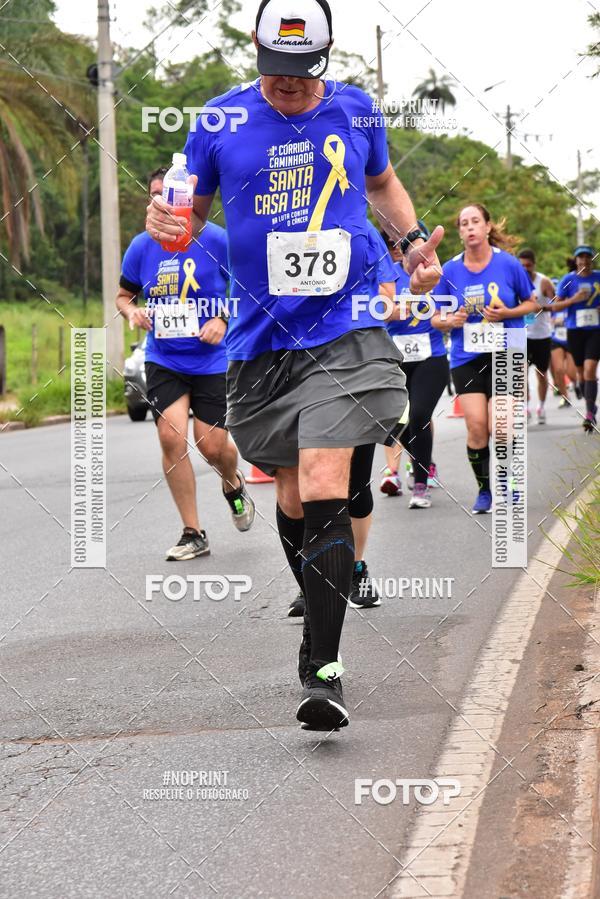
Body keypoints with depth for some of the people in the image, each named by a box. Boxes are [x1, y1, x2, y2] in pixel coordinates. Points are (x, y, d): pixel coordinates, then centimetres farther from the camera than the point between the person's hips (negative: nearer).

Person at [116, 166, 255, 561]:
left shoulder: (216, 240, -9)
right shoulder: (141, 247, 1)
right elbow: (124, 294, 15)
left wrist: (223, 319, -16)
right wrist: (132, 311, -8)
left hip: (214, 361, -2)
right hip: (164, 361, 2)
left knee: (213, 446, -2)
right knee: (171, 436, -13)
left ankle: (234, 485, 39)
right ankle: (193, 534, 0)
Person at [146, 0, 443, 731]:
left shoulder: (357, 111, 5)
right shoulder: (220, 122, 2)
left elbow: (382, 183, 24)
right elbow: (191, 209, 10)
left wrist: (412, 240, 6)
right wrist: (165, 221, -14)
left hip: (345, 332, -2)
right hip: (262, 341, 2)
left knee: (322, 487, -16)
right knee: (291, 495, 10)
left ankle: (321, 669, -16)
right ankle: (317, 610, 38)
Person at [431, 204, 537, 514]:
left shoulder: (508, 264, -4)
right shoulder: (450, 270, 1)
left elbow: (532, 303, 7)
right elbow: (436, 317, 9)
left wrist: (506, 313, -11)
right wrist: (449, 321, -14)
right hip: (466, 358, 2)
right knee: (476, 426, -9)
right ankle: (484, 490, 10)